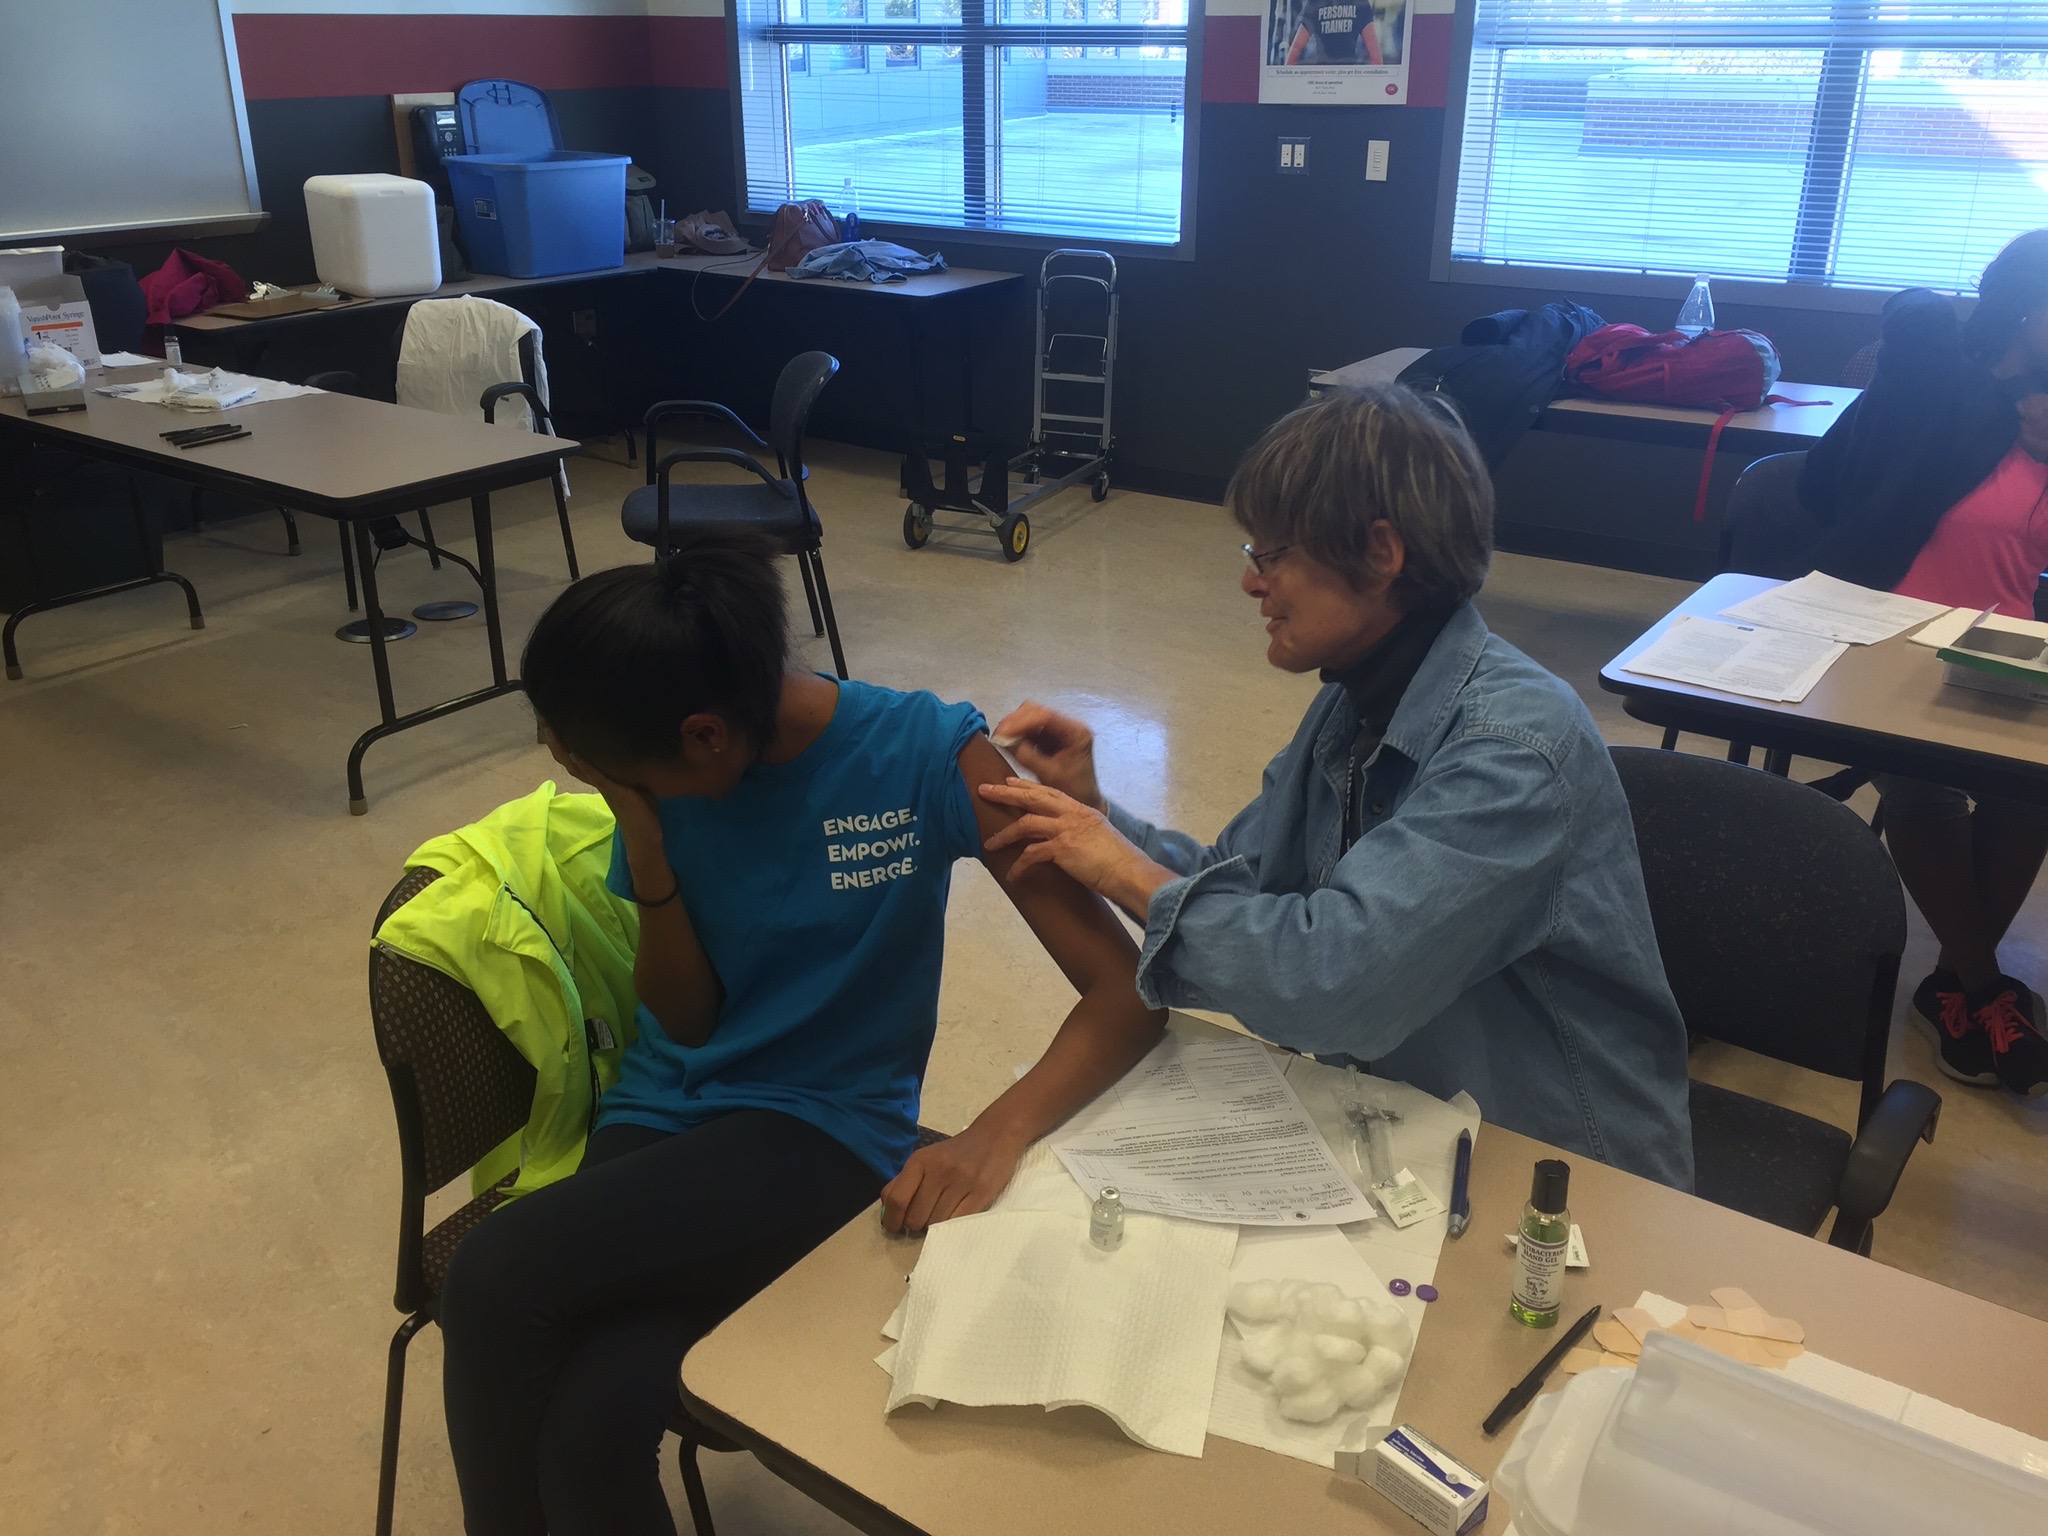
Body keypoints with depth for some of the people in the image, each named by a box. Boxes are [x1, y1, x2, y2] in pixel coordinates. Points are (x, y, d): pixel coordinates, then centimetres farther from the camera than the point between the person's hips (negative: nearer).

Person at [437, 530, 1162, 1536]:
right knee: (592, 1433, -26)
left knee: (495, 1279, -25)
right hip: (664, 1111, 4)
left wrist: (1000, 1132, -33)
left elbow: (1127, 988, -16)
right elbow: (685, 1021, 3)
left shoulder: (928, 757, -16)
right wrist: (644, 840, -13)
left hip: (822, 1125, -3)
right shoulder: (663, 778, -4)